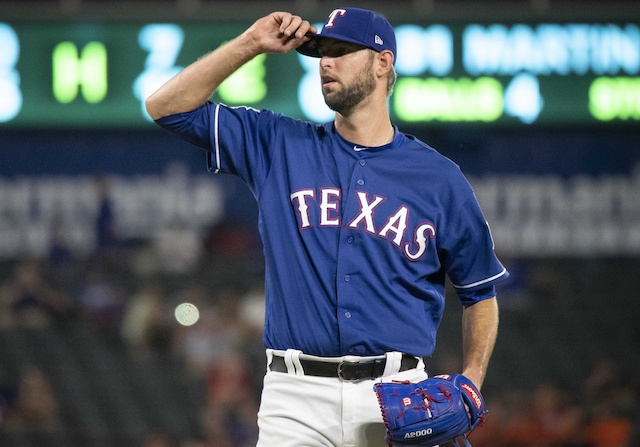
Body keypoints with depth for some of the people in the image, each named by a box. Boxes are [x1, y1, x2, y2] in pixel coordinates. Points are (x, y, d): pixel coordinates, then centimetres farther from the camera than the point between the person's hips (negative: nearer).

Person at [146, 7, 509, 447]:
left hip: (397, 398, 0)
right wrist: (251, 43, 2)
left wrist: (471, 381, -3)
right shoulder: (280, 146, 11)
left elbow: (481, 292, 13)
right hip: (297, 398, 0)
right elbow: (168, 107, 8)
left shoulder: (440, 177, 8)